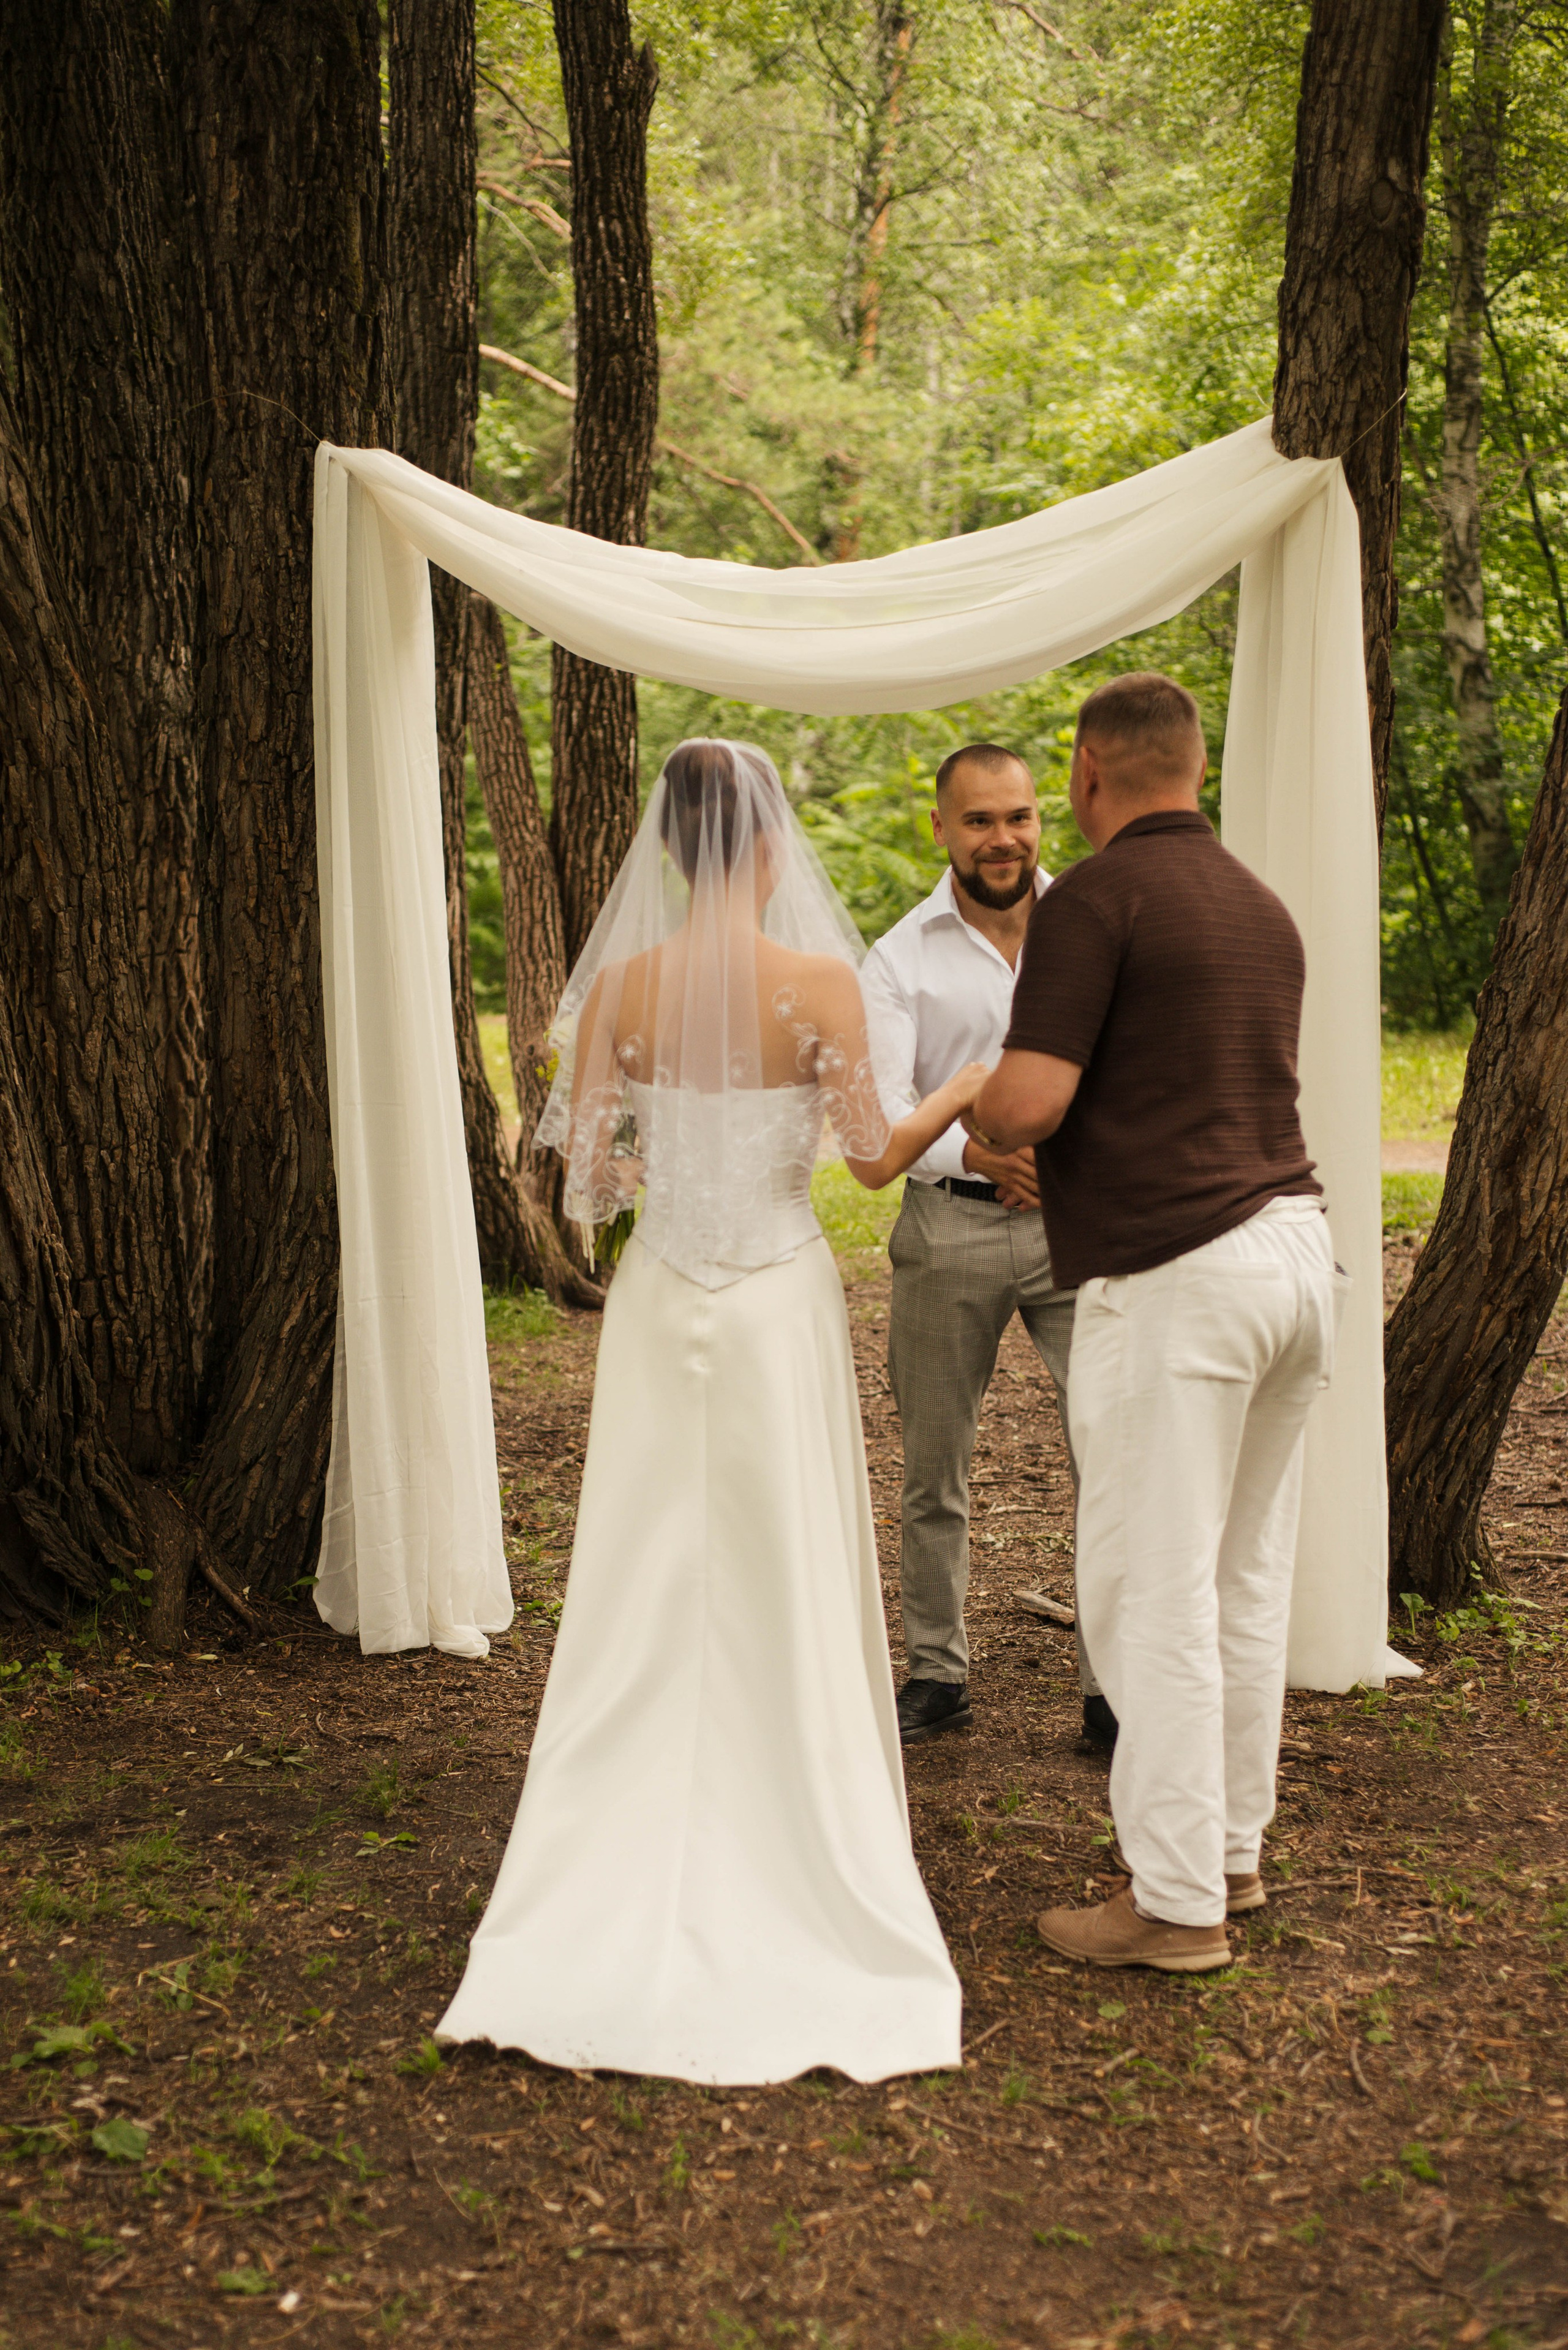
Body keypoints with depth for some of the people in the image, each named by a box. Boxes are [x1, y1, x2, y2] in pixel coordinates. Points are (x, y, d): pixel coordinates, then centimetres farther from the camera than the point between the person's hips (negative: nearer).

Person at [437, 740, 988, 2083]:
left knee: (645, 1594, 11)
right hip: (779, 1302, -2)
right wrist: (974, 1082, 12)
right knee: (788, 1598, 9)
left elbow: (588, 1175, -1)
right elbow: (876, 1159, -5)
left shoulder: (621, 986, -3)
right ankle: (794, 1867, 20)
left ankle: (622, 1894, 18)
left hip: (658, 1303, 3)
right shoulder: (818, 980, -11)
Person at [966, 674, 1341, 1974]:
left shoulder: (1096, 897, -9)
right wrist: (1068, 1165, 31)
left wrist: (979, 1121, 7)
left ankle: (1178, 1900, 6)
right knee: (1249, 1579, 15)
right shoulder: (1264, 908, 16)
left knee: (1154, 1591, -1)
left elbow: (1028, 1102, -16)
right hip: (1293, 1244, 9)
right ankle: (1233, 1844, 27)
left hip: (1172, 1273, -8)